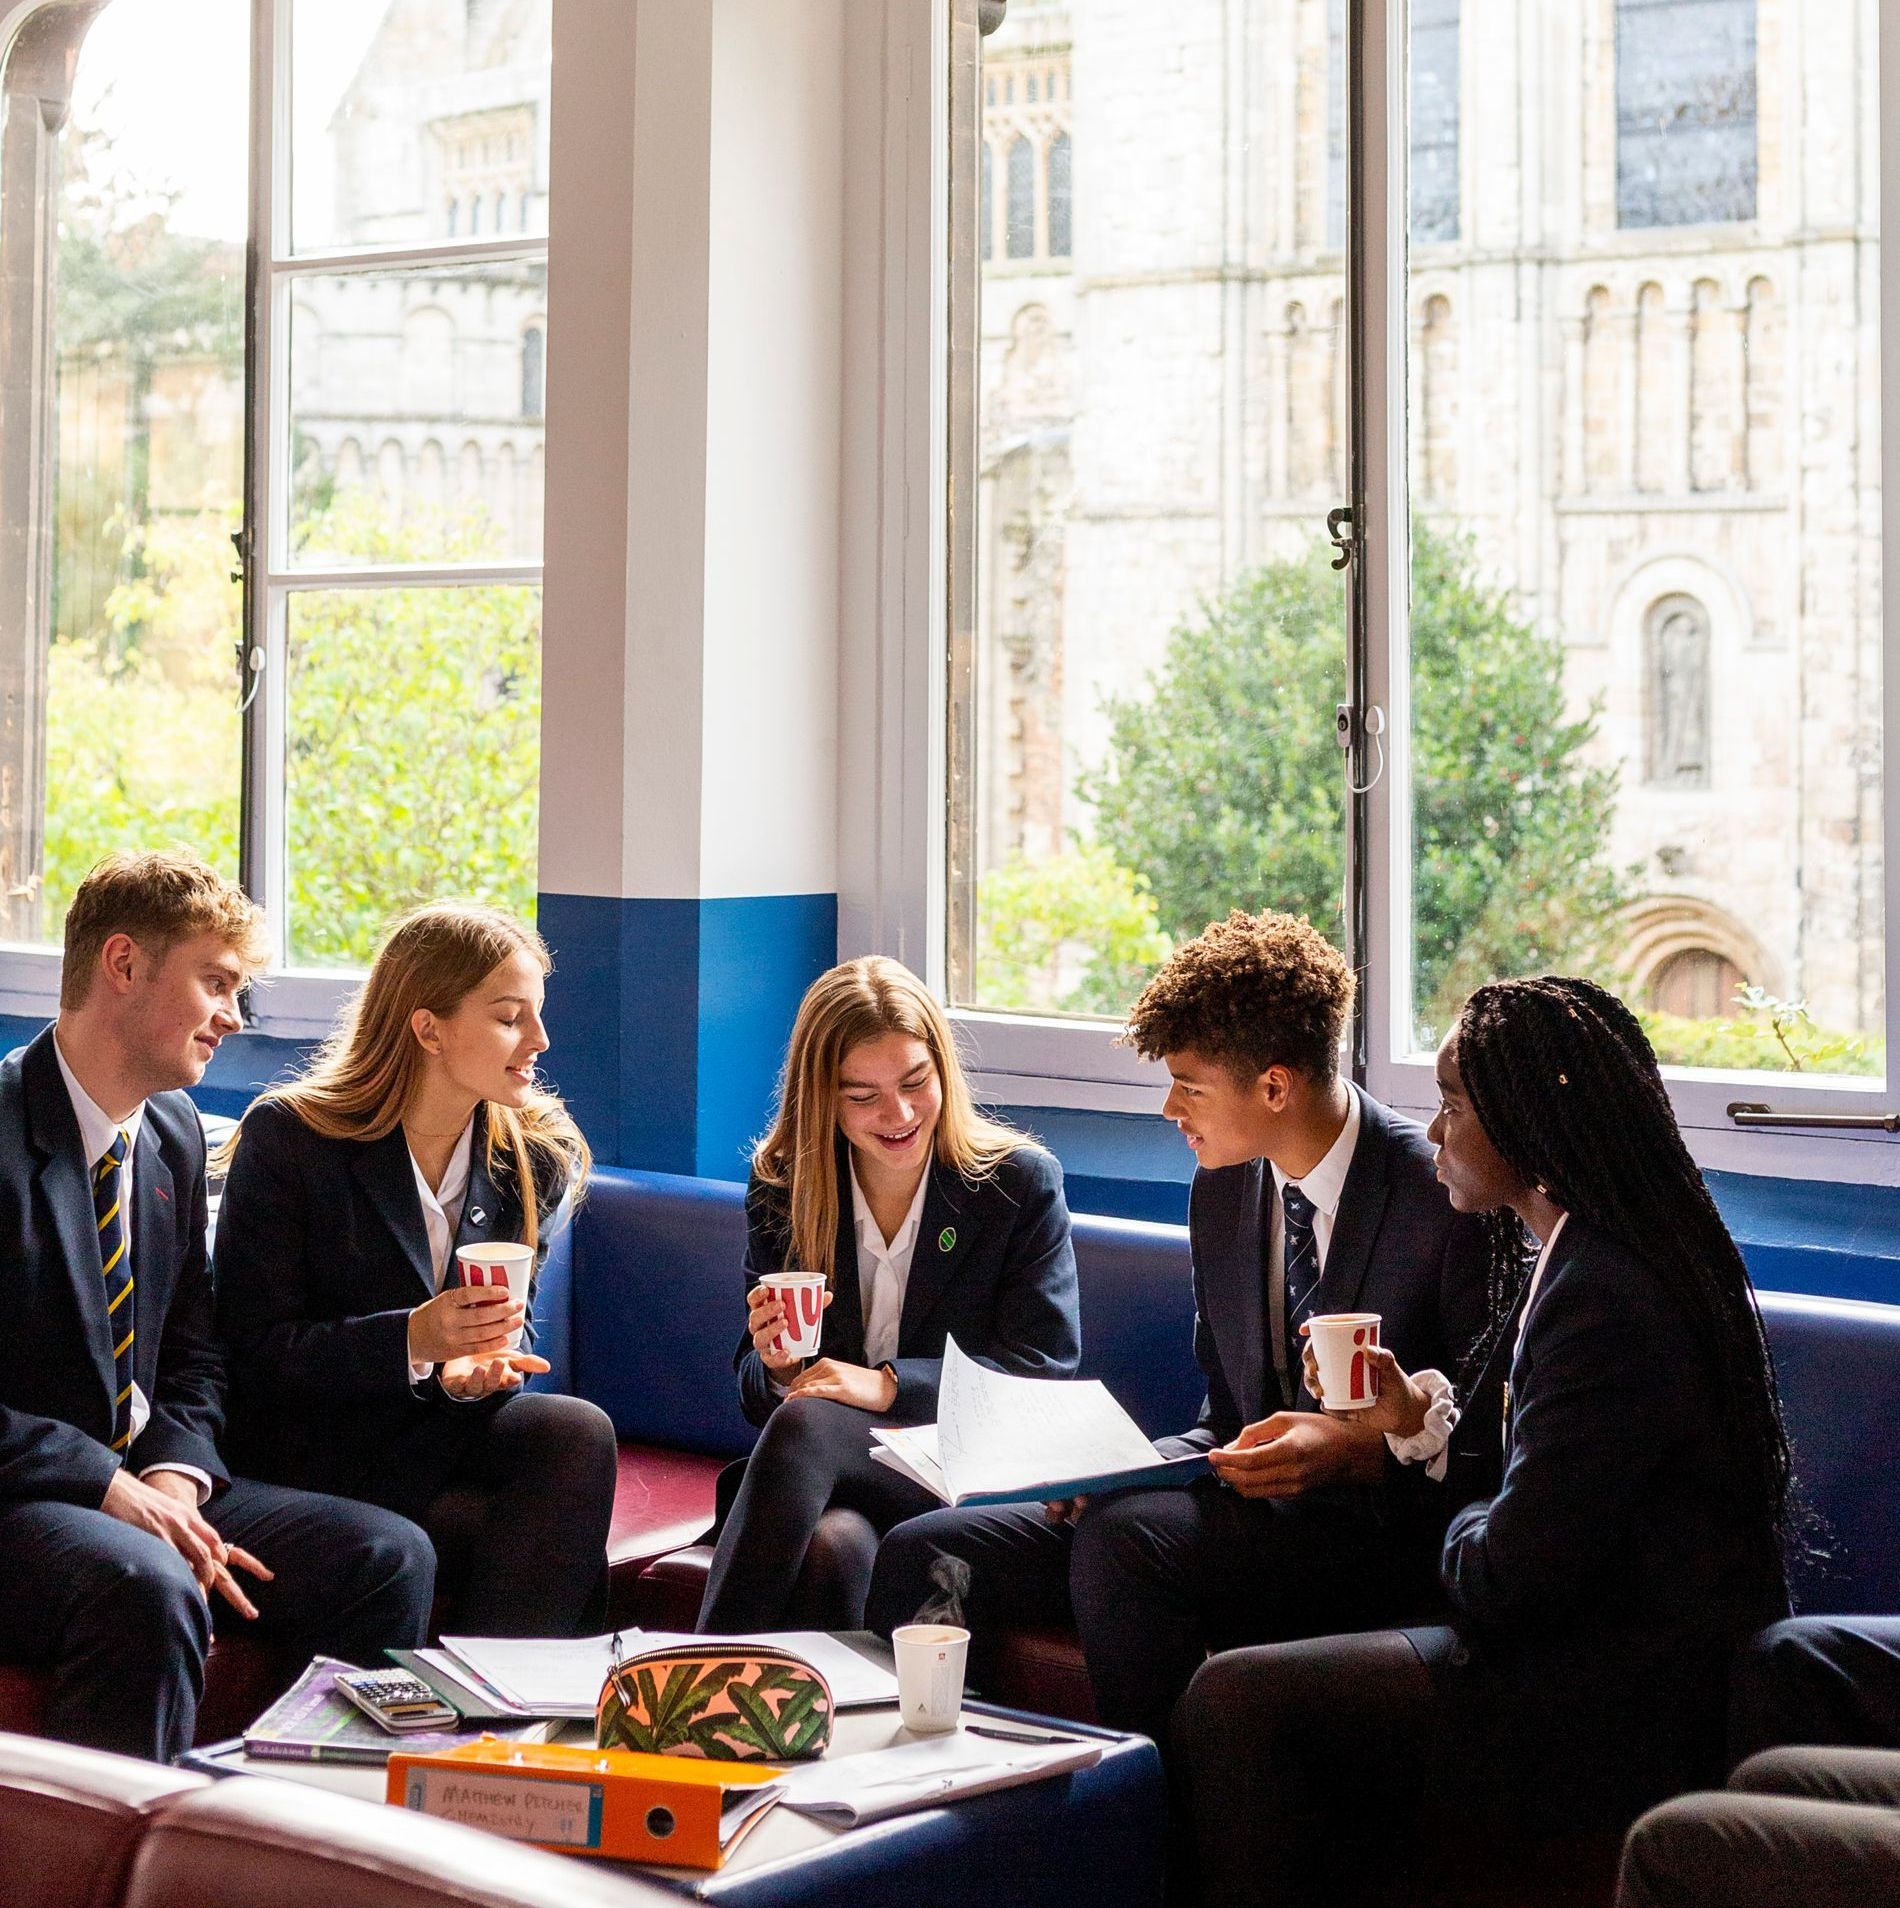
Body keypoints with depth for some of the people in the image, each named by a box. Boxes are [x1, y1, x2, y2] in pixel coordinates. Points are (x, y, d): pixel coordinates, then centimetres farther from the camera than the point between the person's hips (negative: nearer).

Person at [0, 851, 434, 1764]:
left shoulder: (175, 1134, 12)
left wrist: (174, 1475, -4)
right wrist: (111, 1490, -21)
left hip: (137, 1488, 8)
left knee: (390, 1557, -10)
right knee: (147, 1588, -38)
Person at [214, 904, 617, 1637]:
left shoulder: (535, 1155, 5)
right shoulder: (285, 1137, -9)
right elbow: (255, 1348, -12)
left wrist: (475, 1369, -13)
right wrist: (412, 1340, -27)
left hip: (447, 1426, 6)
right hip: (319, 1451, -5)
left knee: (578, 1431, -28)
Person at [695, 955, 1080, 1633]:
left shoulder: (1021, 1182, 2)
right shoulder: (782, 1189, 10)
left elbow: (1044, 1369, -5)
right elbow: (758, 1393, 13)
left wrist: (891, 1384, -17)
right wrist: (774, 1367, -13)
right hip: (821, 1480, 2)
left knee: (805, 1422, -34)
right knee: (840, 1546, -38)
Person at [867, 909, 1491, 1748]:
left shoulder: (1441, 1199, -12)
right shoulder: (1222, 1191, 10)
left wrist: (1361, 1450, -25)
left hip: (1376, 1539, -7)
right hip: (1246, 1498, 7)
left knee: (1122, 1536, -34)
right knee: (922, 1556, -8)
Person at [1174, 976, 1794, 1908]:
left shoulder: (1604, 1300, -23)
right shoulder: (1588, 1261, 11)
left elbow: (1507, 1579, -22)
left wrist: (1464, 1523, -1)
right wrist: (1420, 1421, 11)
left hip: (1623, 1713, -11)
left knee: (1230, 1700, -13)